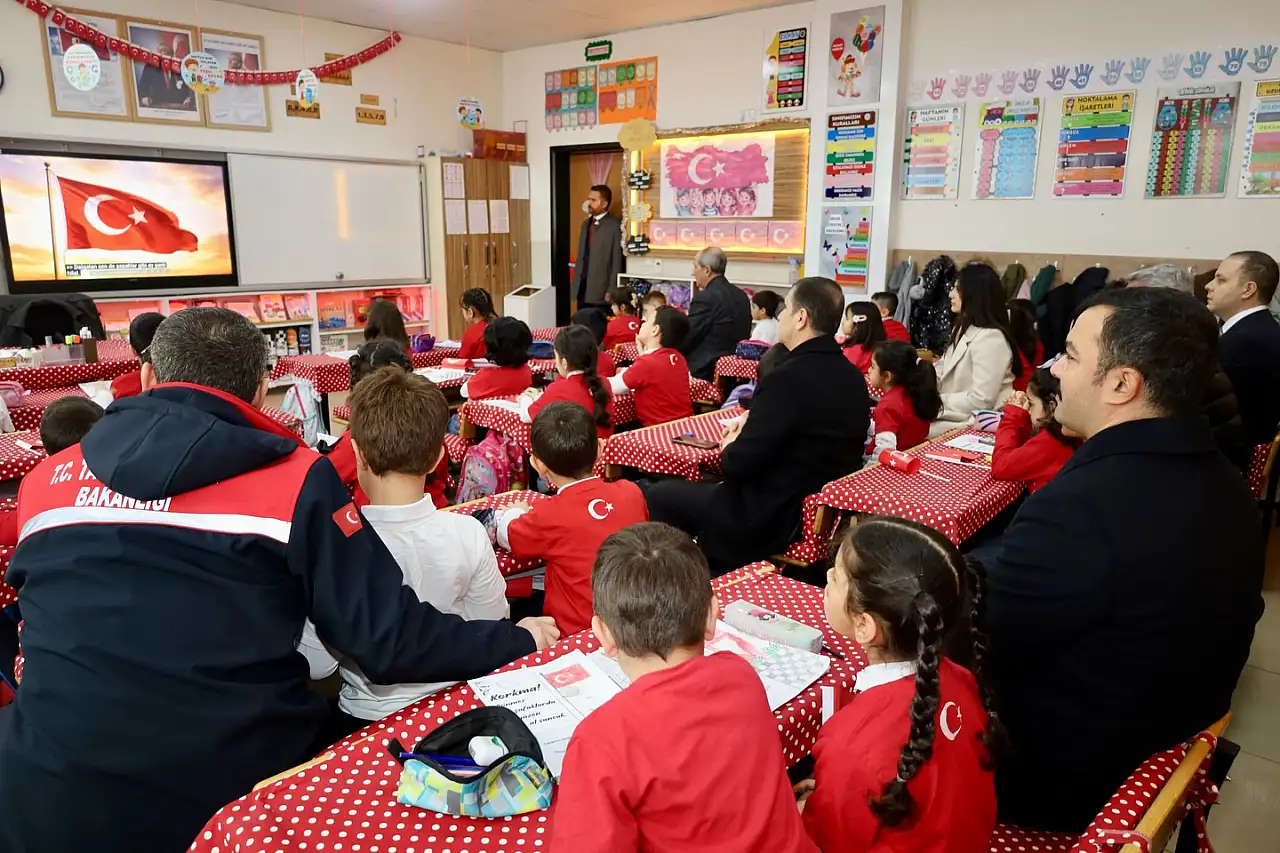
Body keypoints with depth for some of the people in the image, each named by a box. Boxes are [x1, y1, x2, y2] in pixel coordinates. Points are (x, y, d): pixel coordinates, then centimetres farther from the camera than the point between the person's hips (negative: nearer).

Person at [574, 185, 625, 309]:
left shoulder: (615, 225, -8)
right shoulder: (586, 223, 16)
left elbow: (617, 261, -11)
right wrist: (576, 284, 12)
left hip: (601, 290, -7)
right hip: (582, 287, 7)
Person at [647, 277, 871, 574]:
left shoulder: (788, 378, -25)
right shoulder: (854, 378, 2)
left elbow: (738, 465, -22)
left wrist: (730, 447, -1)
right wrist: (752, 426, 8)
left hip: (772, 517, -9)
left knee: (659, 496, 7)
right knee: (707, 487, 28)